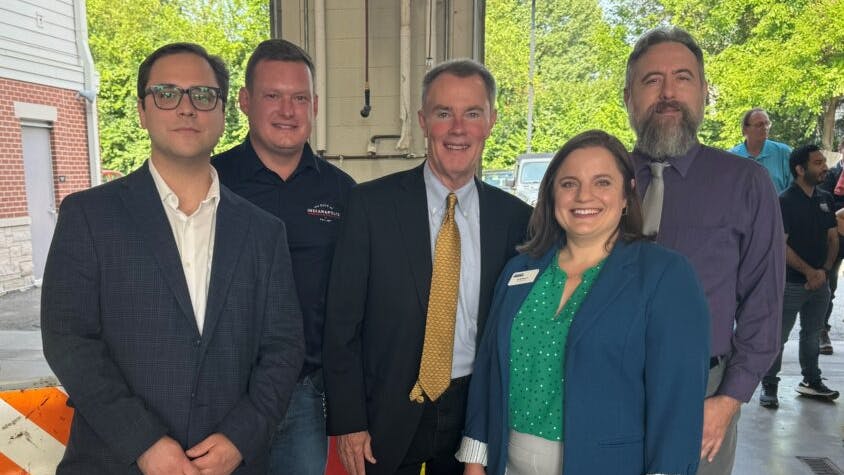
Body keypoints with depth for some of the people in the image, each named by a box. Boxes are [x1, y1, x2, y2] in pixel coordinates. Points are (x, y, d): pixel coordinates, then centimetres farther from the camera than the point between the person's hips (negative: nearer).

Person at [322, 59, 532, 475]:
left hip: (476, 412, 2)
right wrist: (347, 422, -8)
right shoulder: (370, 204, -8)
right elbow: (342, 321, -7)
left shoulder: (514, 217, -2)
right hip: (387, 414, -1)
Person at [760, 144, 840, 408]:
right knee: (779, 336, 1)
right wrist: (809, 272, -15)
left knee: (812, 334, 19)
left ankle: (811, 381, 33)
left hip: (820, 283, 6)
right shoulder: (785, 201, -11)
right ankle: (769, 386, 12)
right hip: (791, 284, -6)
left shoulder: (825, 200, 8)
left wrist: (824, 271, -4)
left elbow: (833, 239, 10)